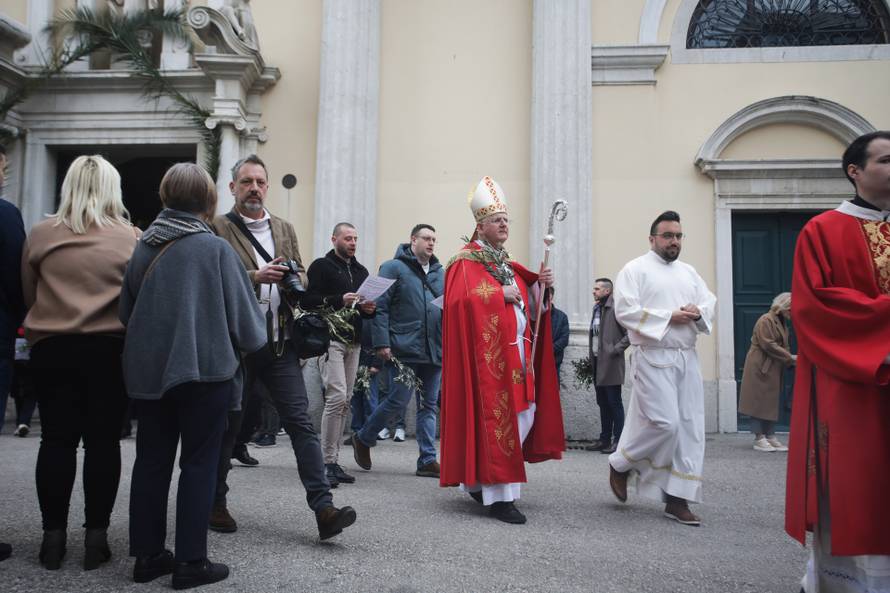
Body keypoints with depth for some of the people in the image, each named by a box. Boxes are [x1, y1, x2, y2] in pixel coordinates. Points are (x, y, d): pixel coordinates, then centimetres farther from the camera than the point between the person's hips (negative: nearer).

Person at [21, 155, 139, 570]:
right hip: (110, 348, -1)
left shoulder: (41, 233, -1)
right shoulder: (131, 238, -6)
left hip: (52, 347, 2)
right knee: (102, 440, 5)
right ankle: (96, 535, 10)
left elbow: (27, 294, 9)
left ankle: (53, 535, 15)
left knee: (57, 439, 8)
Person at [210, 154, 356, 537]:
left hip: (280, 343, 4)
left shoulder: (284, 229, 15)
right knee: (226, 427, 10)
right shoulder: (217, 229, 0)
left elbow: (299, 274, 19)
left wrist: (294, 281, -4)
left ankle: (323, 508, -5)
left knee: (301, 423, -4)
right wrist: (255, 277, -20)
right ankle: (215, 502, 28)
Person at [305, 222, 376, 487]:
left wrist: (369, 308, 3)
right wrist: (340, 299, -19)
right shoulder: (321, 266, 1)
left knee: (344, 402, 6)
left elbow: (369, 303, 26)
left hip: (354, 341, 7)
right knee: (337, 397, -15)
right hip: (331, 339, -7)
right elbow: (309, 299, -9)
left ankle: (334, 460, 13)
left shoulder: (361, 271, 22)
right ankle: (327, 461, -7)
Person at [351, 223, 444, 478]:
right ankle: (363, 439, 18)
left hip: (434, 351, 6)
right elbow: (380, 307, -7)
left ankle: (427, 460, 13)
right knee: (398, 400, -6)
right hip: (405, 350, -6)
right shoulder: (393, 268, -2)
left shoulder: (439, 272, 16)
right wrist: (382, 343, -14)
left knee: (429, 405, 7)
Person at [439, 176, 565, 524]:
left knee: (525, 416, 10)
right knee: (494, 420, -6)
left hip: (517, 352, 9)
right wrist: (501, 293, -16)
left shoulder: (507, 264, 20)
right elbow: (462, 299, -22)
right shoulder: (465, 262, -5)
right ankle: (497, 494, 2)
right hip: (487, 353, -9)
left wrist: (540, 286, 2)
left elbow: (528, 307, 20)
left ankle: (479, 479, 25)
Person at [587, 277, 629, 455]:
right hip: (597, 363, 8)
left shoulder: (616, 308, -11)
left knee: (614, 403, -2)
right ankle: (604, 439, 22)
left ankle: (617, 440, 5)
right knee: (602, 403, 14)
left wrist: (616, 349, -16)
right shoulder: (597, 308, 15)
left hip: (611, 364, -8)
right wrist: (591, 356, 12)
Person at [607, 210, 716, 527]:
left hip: (687, 358, 7)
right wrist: (669, 317, -15)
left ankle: (677, 499, 10)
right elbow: (625, 311, -12)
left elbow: (710, 301, 18)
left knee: (690, 428, 2)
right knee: (664, 423, -13)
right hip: (654, 357, -7)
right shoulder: (635, 269, -2)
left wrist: (698, 312, -6)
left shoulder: (688, 271, 18)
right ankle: (620, 464, 13)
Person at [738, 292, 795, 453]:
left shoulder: (782, 323, 17)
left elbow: (782, 346, 16)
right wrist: (790, 357, -18)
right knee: (759, 401, -5)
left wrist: (790, 360, -2)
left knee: (772, 402, 10)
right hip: (760, 367, -10)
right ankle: (759, 439, -2)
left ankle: (770, 436, 15)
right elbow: (769, 345, -20)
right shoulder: (766, 320, -13)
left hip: (773, 369, 10)